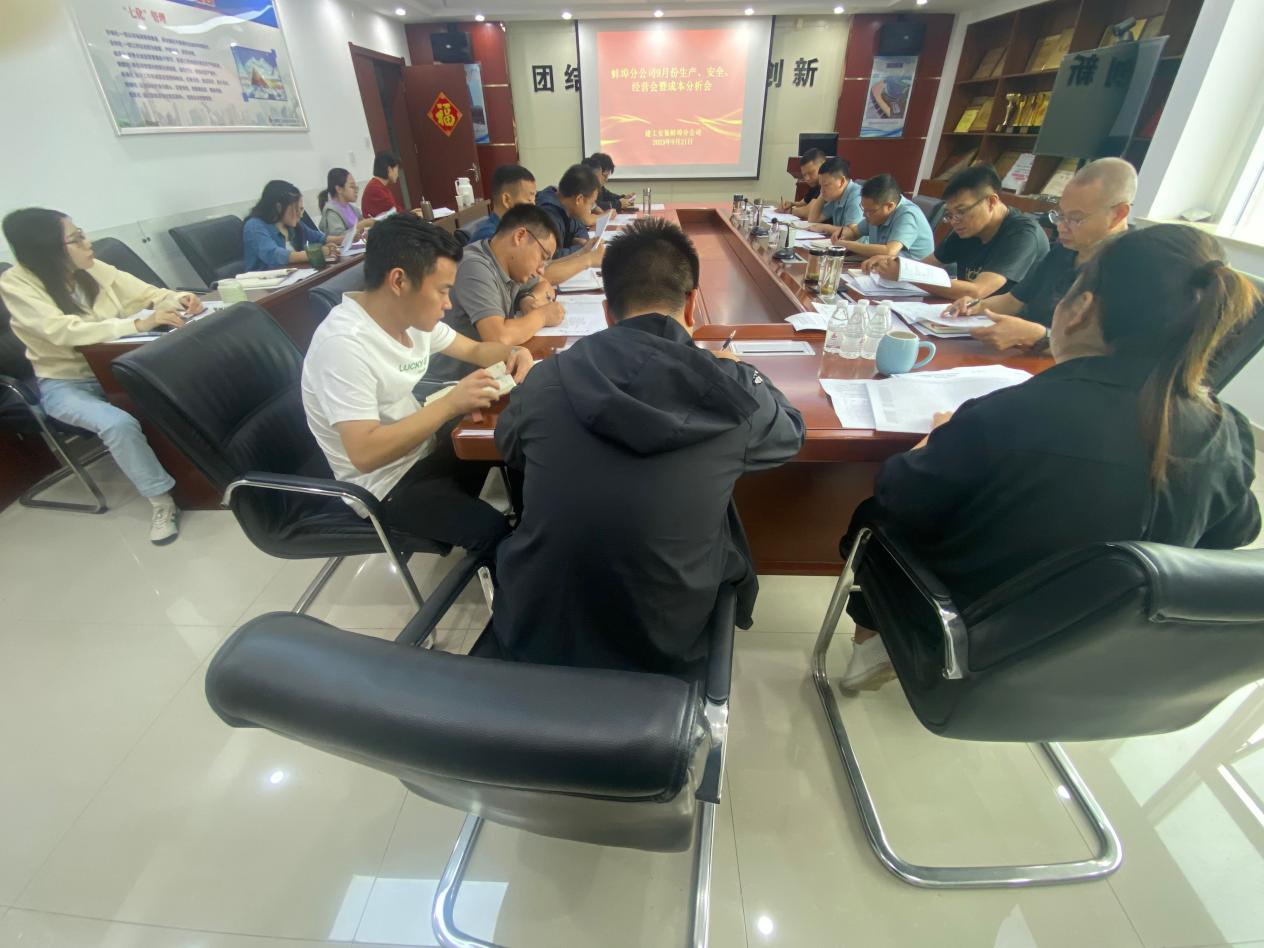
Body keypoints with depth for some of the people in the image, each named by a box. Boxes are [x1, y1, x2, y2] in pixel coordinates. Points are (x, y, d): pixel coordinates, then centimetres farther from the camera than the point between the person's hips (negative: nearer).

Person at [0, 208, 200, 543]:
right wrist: (139, 323, -39)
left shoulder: (95, 270, -1)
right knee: (118, 424, -34)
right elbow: (64, 331, -30)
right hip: (66, 383, -5)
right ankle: (162, 501, -19)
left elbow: (149, 294, 5)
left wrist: (179, 300, -19)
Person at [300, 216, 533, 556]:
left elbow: (474, 350, 10)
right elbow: (365, 454, -33)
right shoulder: (343, 345, -27)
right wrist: (450, 404, -32)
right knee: (494, 530, -23)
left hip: (421, 445, 8)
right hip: (385, 482, -8)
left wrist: (511, 354, -11)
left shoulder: (411, 313, -4)